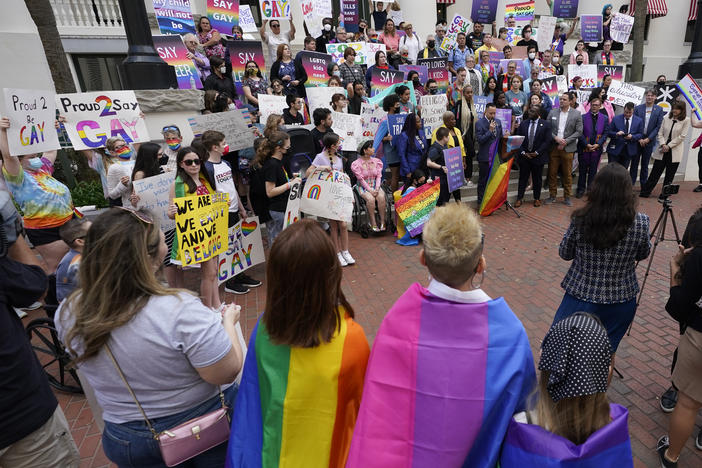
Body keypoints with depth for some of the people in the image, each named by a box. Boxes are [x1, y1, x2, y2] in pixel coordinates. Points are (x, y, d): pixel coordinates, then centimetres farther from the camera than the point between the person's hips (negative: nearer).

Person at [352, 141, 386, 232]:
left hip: (375, 185, 3)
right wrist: (370, 190, -18)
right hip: (363, 187, -3)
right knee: (370, 198, -33)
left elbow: (379, 176, 4)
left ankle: (382, 221, -21)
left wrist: (377, 188, -12)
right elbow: (361, 179, -9)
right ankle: (373, 222, -24)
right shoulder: (357, 163, -5)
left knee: (381, 197, -28)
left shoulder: (377, 161, 8)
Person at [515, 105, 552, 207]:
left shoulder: (545, 124, -2)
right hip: (524, 156, 2)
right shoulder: (523, 123, 6)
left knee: (537, 179, 9)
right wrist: (523, 152, -8)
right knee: (523, 178, 5)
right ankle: (519, 199, 12)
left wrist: (537, 152, -13)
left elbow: (547, 141, -6)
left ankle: (537, 198, 22)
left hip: (538, 156, -2)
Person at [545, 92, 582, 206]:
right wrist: (556, 138, -12)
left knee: (567, 174, 4)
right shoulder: (552, 113, 6)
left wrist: (565, 141, -10)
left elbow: (579, 131, -1)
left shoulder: (576, 114, 2)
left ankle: (567, 197, 14)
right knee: (552, 173, 4)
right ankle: (552, 196, 14)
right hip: (553, 147, 1)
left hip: (567, 148, -1)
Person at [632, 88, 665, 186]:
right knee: (634, 163, 3)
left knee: (645, 164, 8)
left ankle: (644, 186, 15)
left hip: (649, 141, 0)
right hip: (637, 140, 0)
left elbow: (658, 126, -2)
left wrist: (648, 139, -11)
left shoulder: (659, 110, 1)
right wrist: (639, 138, -10)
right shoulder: (637, 108, -1)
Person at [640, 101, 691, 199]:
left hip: (674, 152, -1)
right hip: (662, 151, 1)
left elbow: (682, 136, -6)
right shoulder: (666, 118, 5)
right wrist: (663, 144, -10)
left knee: (669, 176, 6)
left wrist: (669, 146, -11)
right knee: (655, 172, 2)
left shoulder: (686, 120, -2)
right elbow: (660, 133, 5)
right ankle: (645, 192, 7)